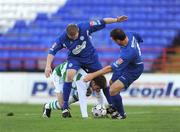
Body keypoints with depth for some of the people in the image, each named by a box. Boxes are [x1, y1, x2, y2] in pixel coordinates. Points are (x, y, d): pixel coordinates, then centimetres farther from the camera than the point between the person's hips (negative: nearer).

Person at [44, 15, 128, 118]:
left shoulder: (85, 28, -26)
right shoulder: (63, 39, -25)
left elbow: (102, 22, -19)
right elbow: (52, 51, -21)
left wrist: (116, 20, -18)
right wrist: (48, 66, -32)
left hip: (91, 57, 1)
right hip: (75, 58, -1)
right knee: (69, 75, -28)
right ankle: (65, 107, -19)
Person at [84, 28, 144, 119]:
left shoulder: (128, 53, -42)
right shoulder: (130, 35, -21)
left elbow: (111, 68, -38)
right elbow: (138, 38, 5)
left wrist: (93, 75, -34)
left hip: (132, 71, -9)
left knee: (113, 90, -17)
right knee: (112, 83, 24)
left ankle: (121, 114, 7)